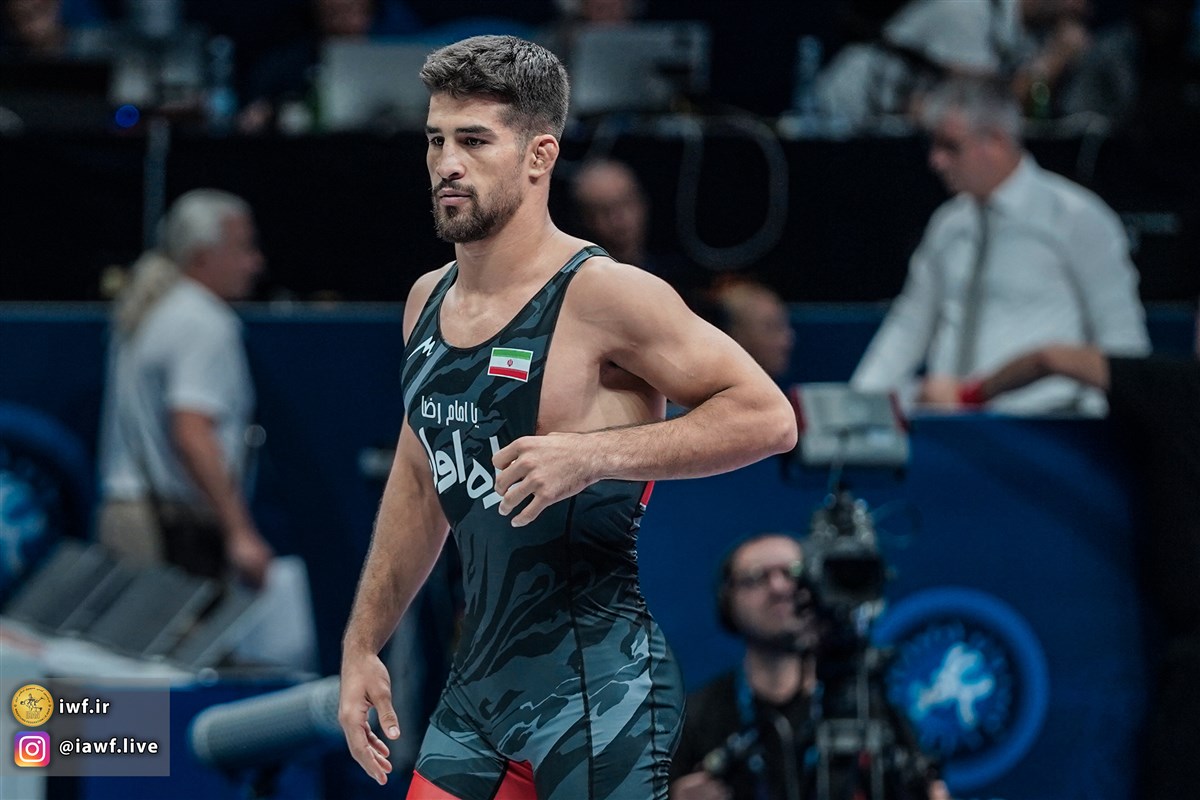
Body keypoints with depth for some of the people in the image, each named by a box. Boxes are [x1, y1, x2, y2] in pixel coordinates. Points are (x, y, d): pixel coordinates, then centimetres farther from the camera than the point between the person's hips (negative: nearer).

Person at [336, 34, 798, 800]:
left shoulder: (601, 295, -13)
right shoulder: (428, 301, 11)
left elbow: (767, 417, -17)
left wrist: (592, 455, -25)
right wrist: (363, 645, 21)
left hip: (595, 690, -7)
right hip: (478, 682, 7)